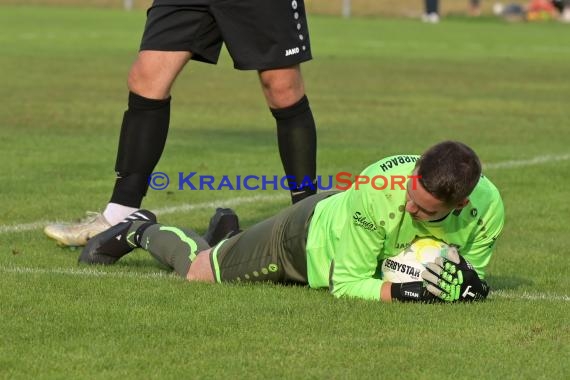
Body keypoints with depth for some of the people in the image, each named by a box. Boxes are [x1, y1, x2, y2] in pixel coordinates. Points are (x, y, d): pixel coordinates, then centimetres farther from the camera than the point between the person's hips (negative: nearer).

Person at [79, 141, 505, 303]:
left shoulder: (486, 206, -33)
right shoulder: (377, 189, -45)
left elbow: (468, 284, -15)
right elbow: (345, 284, -35)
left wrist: (463, 284, -38)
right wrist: (399, 290, -51)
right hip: (307, 233, -4)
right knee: (197, 271, 13)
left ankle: (227, 232, 52)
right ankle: (142, 231, 47)